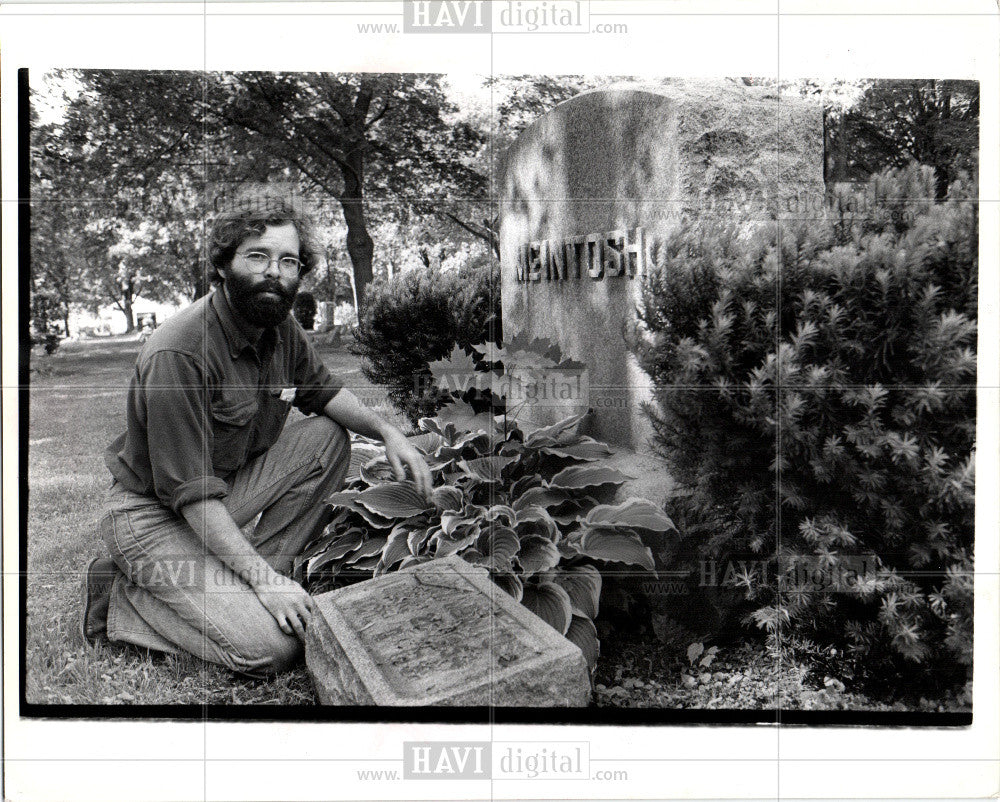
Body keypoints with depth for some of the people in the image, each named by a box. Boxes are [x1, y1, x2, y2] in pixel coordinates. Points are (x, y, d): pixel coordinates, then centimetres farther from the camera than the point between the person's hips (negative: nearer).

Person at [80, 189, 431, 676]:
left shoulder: (281, 329, -3)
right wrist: (267, 582, -28)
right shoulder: (177, 353, -28)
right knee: (272, 648, -20)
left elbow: (321, 390, 16)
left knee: (328, 437, -5)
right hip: (153, 514, -8)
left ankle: (246, 578, -5)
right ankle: (122, 599, 0)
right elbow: (190, 494, -27)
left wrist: (386, 431, -3)